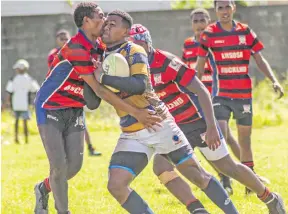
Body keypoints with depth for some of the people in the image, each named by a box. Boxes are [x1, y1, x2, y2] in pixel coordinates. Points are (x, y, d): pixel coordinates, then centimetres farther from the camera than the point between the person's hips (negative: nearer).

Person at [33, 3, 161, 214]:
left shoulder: (98, 47, 0)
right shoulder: (77, 48, -26)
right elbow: (99, 90, -28)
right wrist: (135, 113, -28)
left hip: (74, 110, 8)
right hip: (50, 109, -7)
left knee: (74, 165, 1)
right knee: (59, 166, -11)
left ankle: (43, 189, 28)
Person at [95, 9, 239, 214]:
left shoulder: (134, 52, -10)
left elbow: (139, 85, -29)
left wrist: (104, 78, -26)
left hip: (159, 125, -5)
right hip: (131, 135, 5)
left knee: (197, 175, 2)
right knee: (116, 186, -11)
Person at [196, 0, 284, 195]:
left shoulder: (246, 32, 3)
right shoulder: (209, 34, -2)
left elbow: (260, 59, 7)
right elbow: (200, 66, 4)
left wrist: (274, 80, -6)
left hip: (244, 94, 2)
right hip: (220, 95, -2)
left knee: (245, 139, 10)